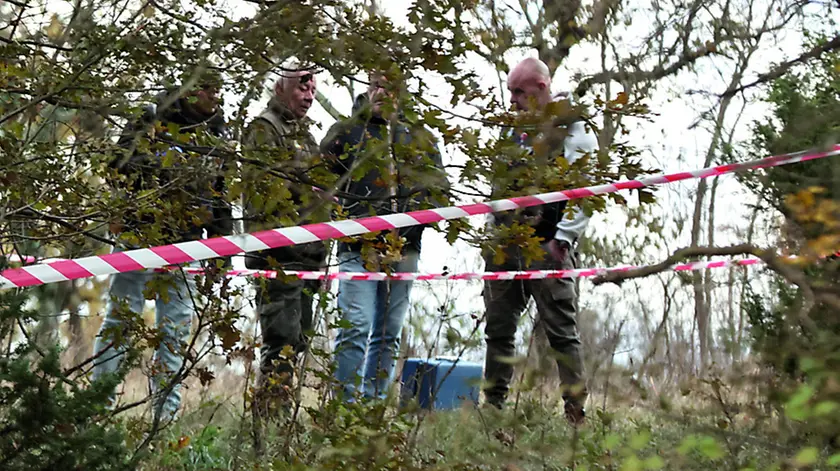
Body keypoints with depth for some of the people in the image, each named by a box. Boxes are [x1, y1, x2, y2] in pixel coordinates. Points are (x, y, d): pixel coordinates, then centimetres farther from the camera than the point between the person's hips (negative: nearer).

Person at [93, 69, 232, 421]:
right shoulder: (151, 121, -1)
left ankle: (166, 414, 11)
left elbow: (220, 194, 21)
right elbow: (119, 169, -3)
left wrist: (223, 241, 16)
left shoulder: (216, 137, 15)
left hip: (185, 245, 5)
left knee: (176, 330, 6)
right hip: (138, 236, -5)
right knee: (120, 319, -3)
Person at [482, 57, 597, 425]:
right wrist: (493, 233, 16)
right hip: (504, 248, 7)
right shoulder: (516, 131, 20)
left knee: (562, 332, -5)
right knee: (498, 329, 8)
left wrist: (562, 239, -17)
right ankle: (493, 405, 14)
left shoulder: (574, 132, -3)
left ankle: (575, 411, -3)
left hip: (547, 248, -7)